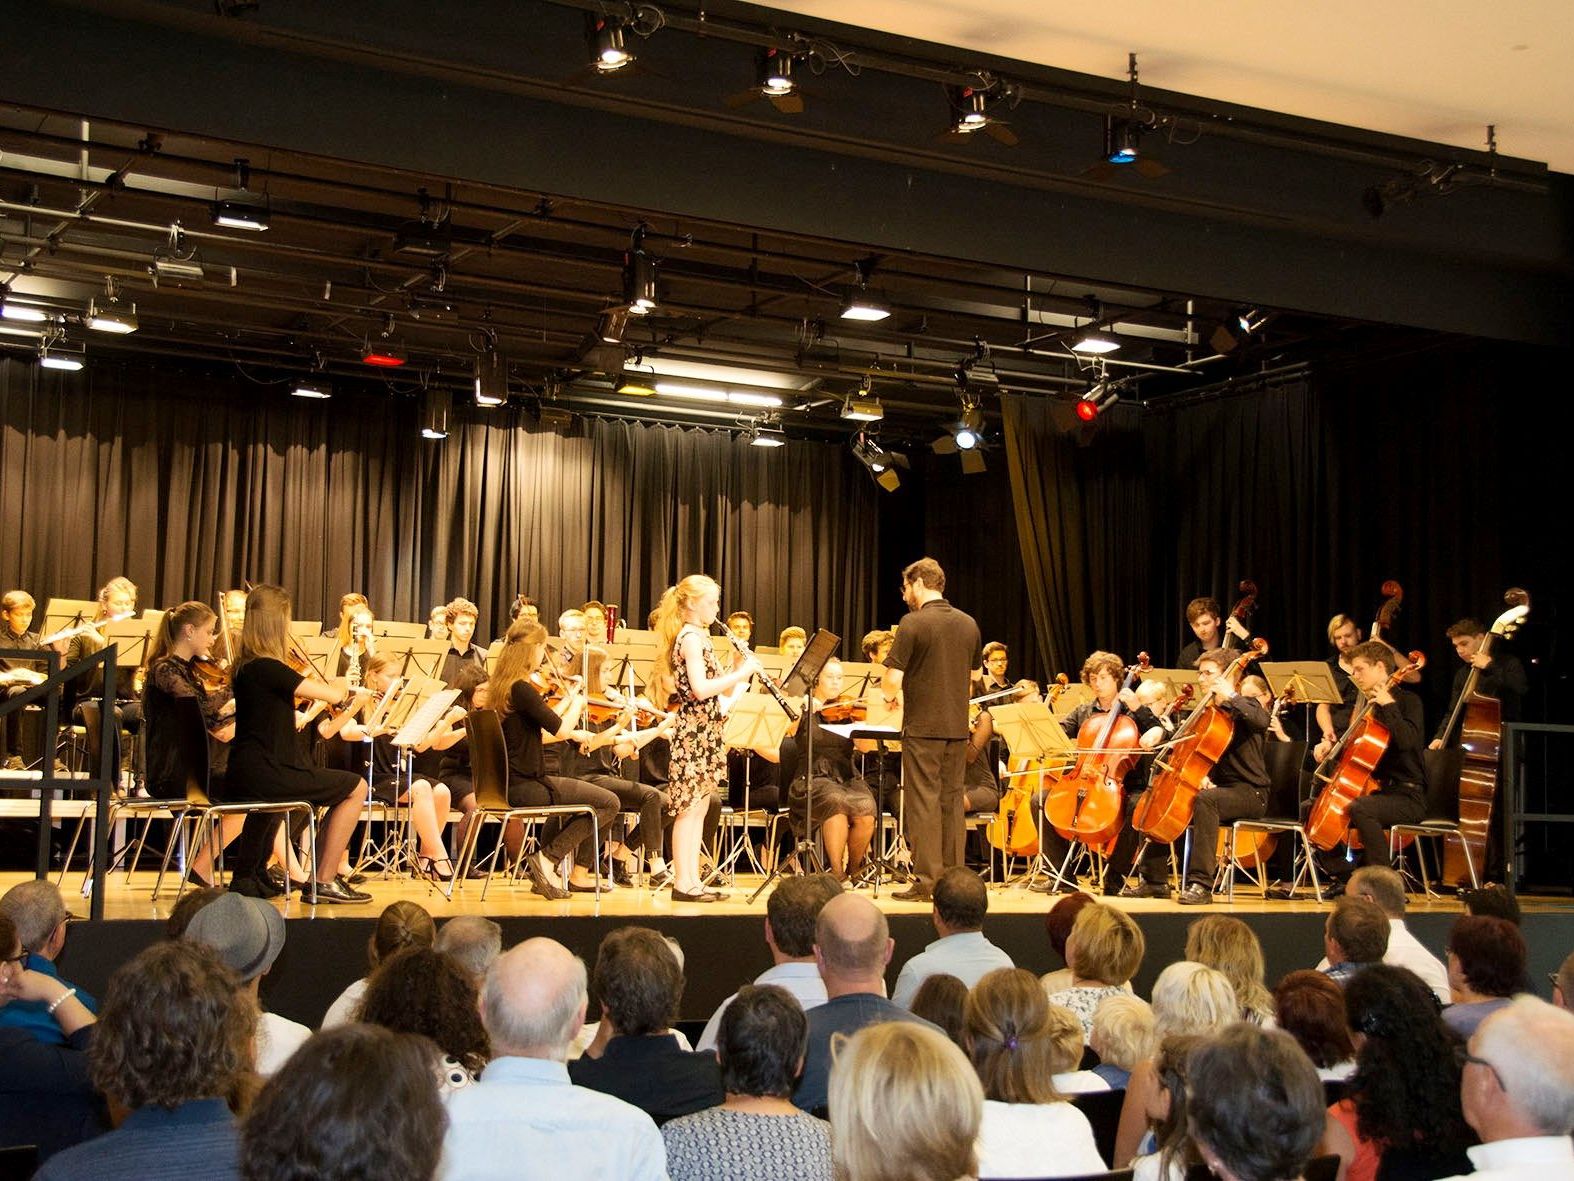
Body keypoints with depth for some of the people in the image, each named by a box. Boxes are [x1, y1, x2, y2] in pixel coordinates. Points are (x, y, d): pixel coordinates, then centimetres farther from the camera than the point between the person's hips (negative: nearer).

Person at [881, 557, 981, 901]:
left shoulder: (913, 623, -11)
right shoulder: (969, 624, 9)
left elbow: (892, 682, -15)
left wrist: (888, 693, 6)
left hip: (923, 727, -6)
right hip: (958, 727, 6)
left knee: (924, 803, -2)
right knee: (952, 801, 10)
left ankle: (927, 882, -3)